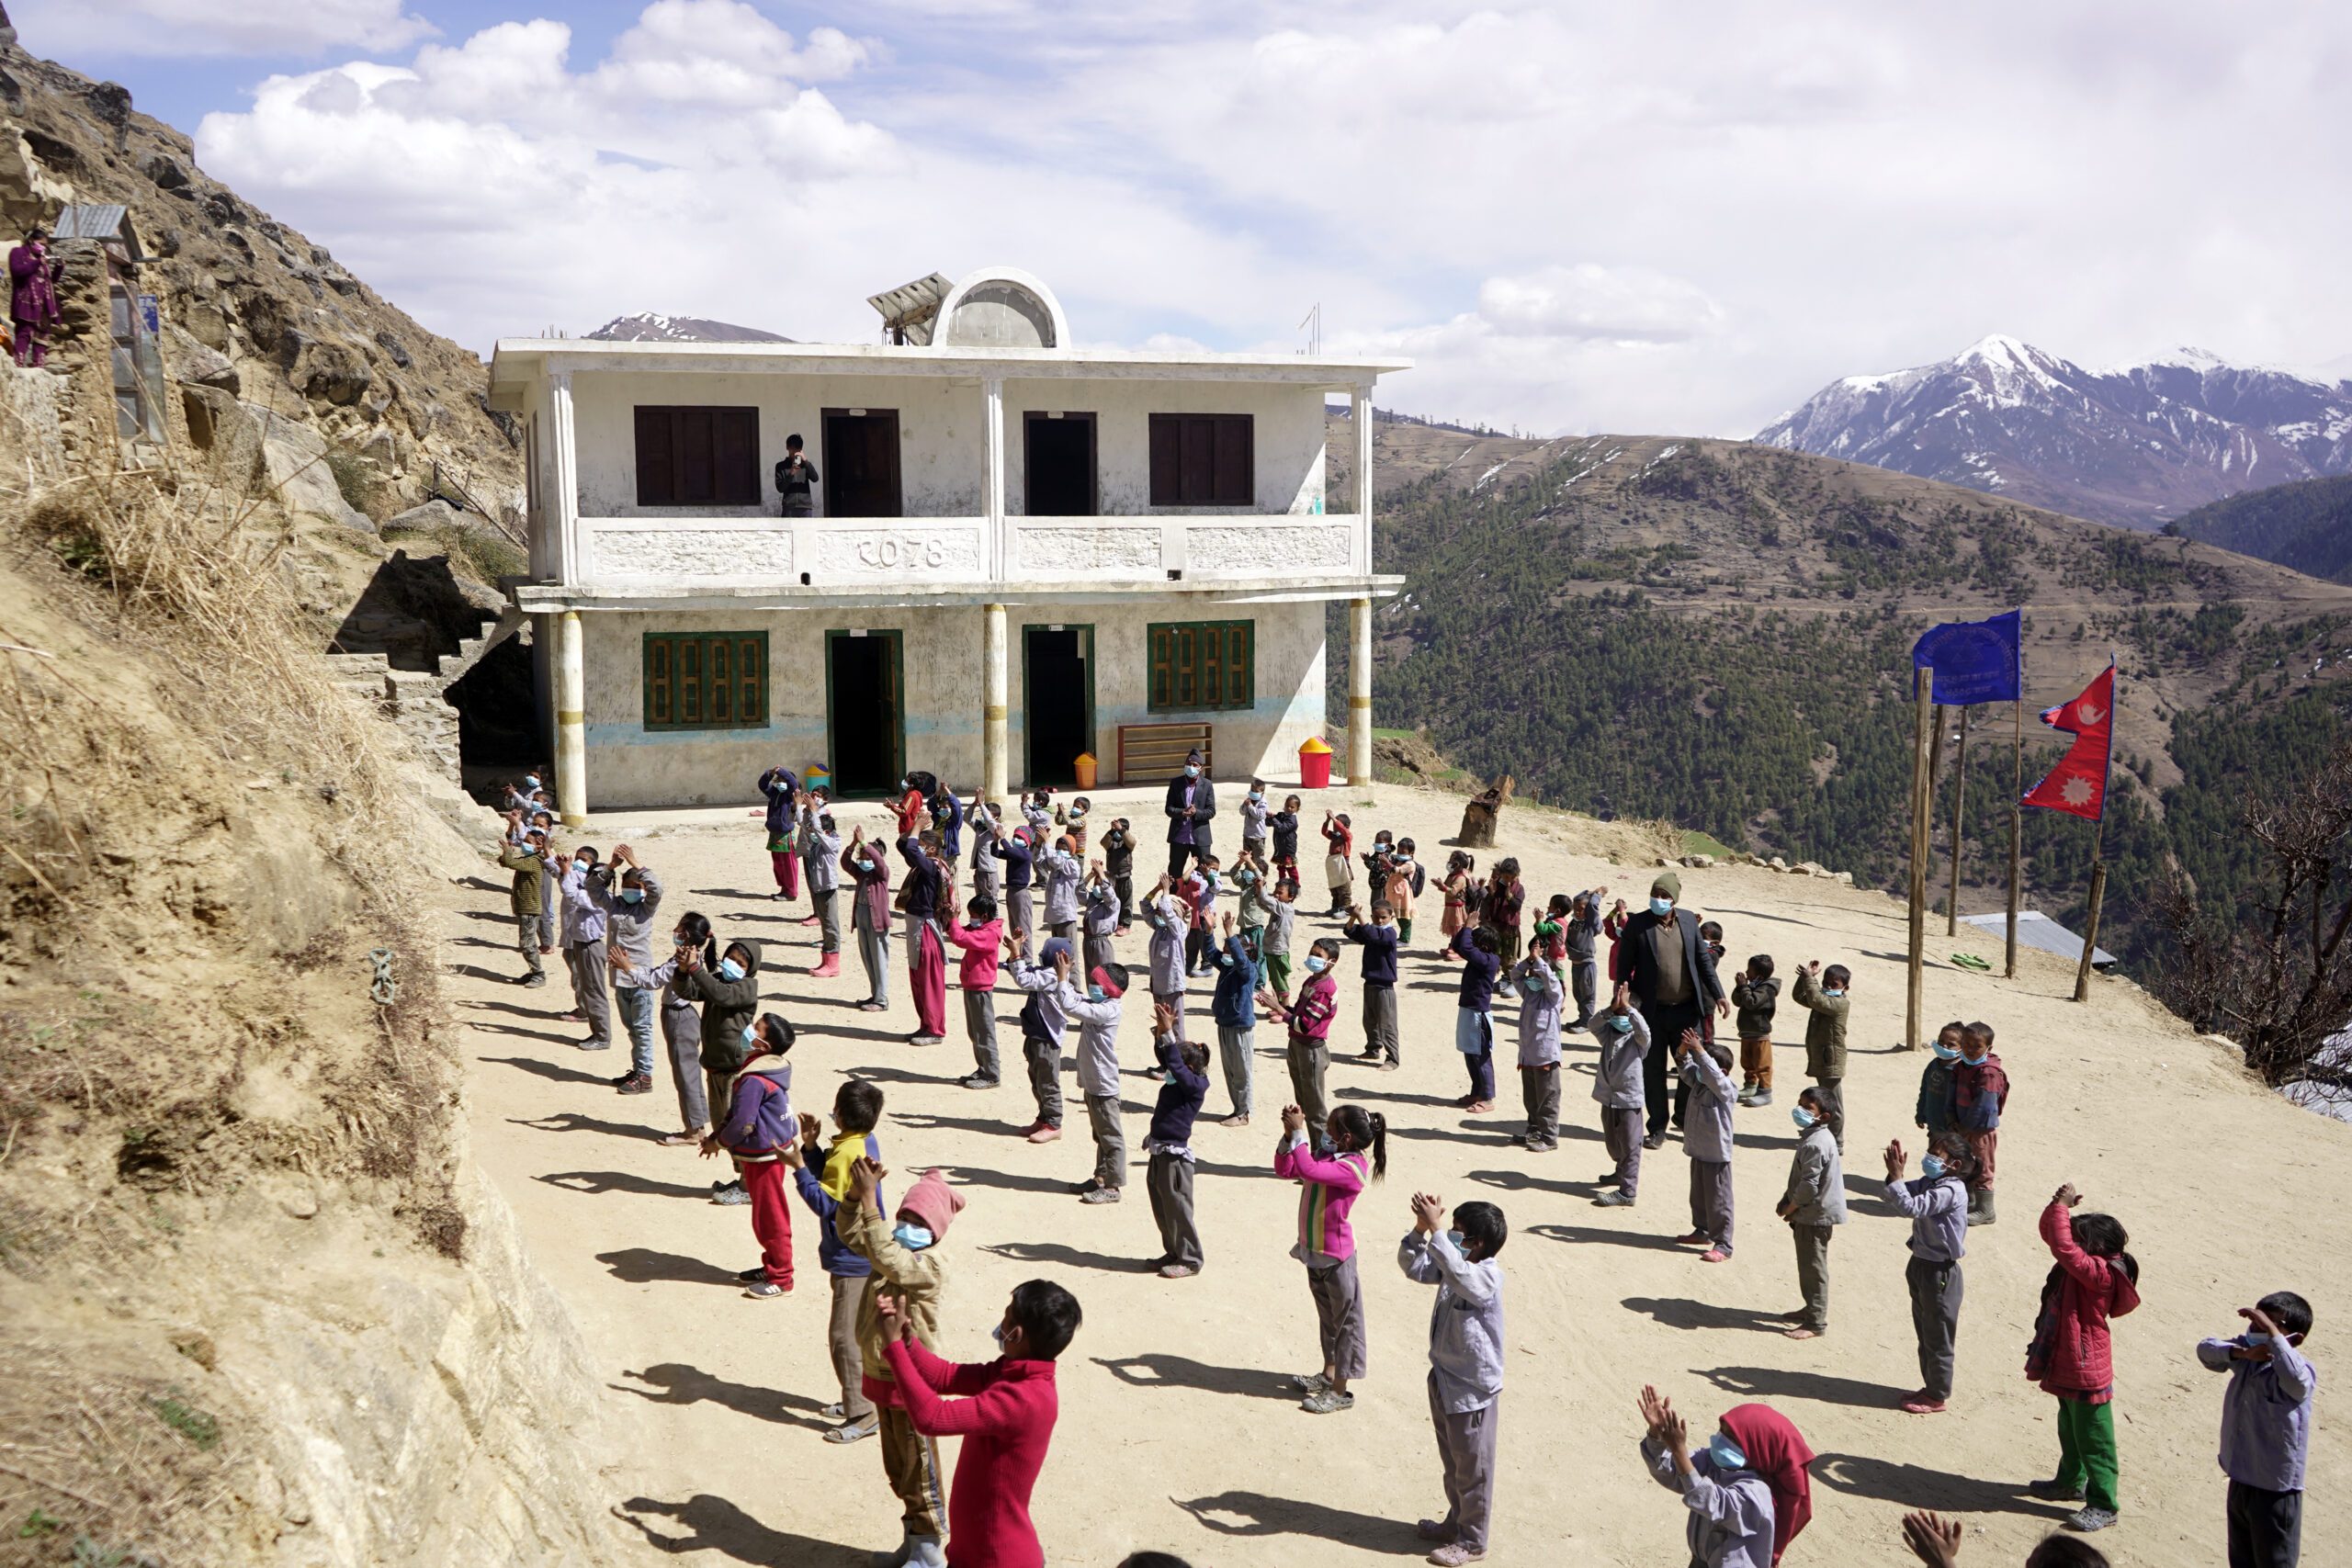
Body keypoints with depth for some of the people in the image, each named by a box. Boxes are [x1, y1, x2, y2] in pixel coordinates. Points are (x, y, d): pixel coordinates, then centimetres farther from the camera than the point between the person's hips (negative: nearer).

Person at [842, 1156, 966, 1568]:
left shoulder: (929, 1266, -23)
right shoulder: (897, 1251, 2)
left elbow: (888, 1260, -41)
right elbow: (852, 1234, 0)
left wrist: (870, 1201, -45)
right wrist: (856, 1194, -18)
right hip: (881, 1376, 9)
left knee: (919, 1470, 6)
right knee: (897, 1468, 21)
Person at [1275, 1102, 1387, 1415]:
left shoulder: (1353, 1167, -24)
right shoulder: (1327, 1157, 3)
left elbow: (1307, 1170, -38)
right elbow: (1285, 1169, 6)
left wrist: (1298, 1132, -31)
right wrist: (1289, 1134, -7)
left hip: (1336, 1256, -9)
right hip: (1314, 1250, 9)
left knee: (1345, 1318, 4)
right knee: (1327, 1315, 23)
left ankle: (1340, 1391, 12)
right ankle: (1329, 1373, 39)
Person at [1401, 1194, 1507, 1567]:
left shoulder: (1487, 1277, -25)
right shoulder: (1453, 1267, -1)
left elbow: (1455, 1272, -45)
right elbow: (1413, 1267, 1)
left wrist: (1435, 1228, -45)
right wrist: (1420, 1228, -14)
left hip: (1472, 1390, -8)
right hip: (1444, 1381, 8)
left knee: (1473, 1469, 9)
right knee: (1452, 1464, 24)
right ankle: (1456, 1522, 41)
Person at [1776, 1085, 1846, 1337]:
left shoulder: (1815, 1144, -25)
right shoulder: (1814, 1136, 8)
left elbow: (1808, 1186, -26)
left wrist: (1788, 1208, -12)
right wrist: (1788, 1203, 9)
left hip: (1815, 1215, -10)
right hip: (1811, 1212, 10)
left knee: (1812, 1267, -1)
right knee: (1808, 1265, 21)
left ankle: (1815, 1324, 6)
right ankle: (1812, 1309, 34)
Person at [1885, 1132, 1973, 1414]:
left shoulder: (1950, 1191, -24)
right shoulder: (1929, 1183, 4)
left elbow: (1910, 1207, -34)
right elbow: (1897, 1197, 8)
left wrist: (1896, 1176, -30)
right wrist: (1895, 1173, -6)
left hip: (1939, 1272, -9)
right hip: (1921, 1264, 9)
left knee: (1938, 1337, 5)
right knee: (1925, 1334, 20)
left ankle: (1938, 1398, 17)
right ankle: (1931, 1387, 33)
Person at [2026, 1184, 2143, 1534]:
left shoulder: (2099, 1272, -26)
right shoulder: (2087, 1264, 2)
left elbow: (2063, 1247, -38)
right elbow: (2051, 1234, 9)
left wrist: (2061, 1206, -30)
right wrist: (2058, 1206, -9)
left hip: (2086, 1372, -10)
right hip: (2068, 1365, 10)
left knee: (2093, 1438, 1)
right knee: (2069, 1428, 26)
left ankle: (2102, 1505, 11)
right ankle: (2071, 1481, 43)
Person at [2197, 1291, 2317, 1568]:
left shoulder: (2302, 1369, -22)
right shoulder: (2247, 1351, -2)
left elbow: (2295, 1381, -43)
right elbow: (2206, 1350, -5)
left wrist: (2272, 1332, -41)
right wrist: (2240, 1353, -23)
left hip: (2276, 1489, -7)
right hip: (2240, 1480, 7)